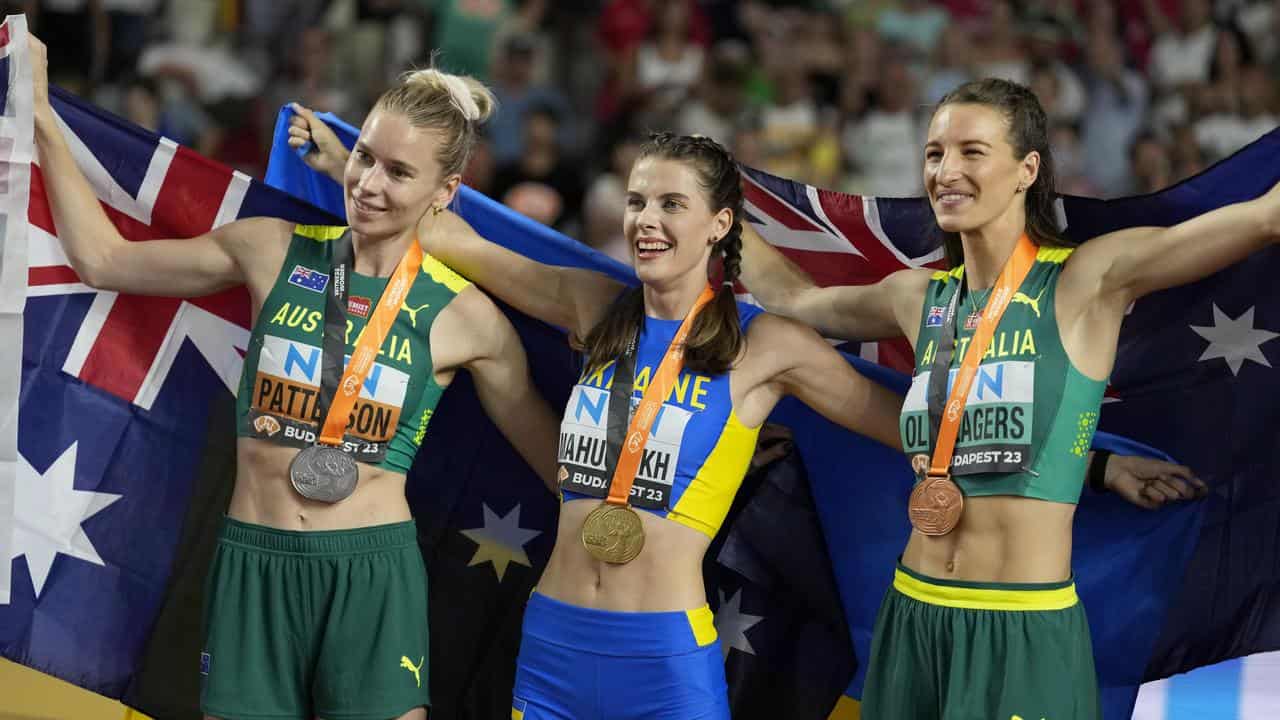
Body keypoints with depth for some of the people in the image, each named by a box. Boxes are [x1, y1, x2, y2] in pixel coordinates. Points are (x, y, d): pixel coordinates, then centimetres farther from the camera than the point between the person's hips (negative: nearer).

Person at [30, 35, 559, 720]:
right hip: (252, 566, 2)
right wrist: (42, 117, 10)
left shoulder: (465, 318, 0)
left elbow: (555, 456, 12)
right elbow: (101, 258, 11)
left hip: (373, 577, -1)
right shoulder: (276, 252, 3)